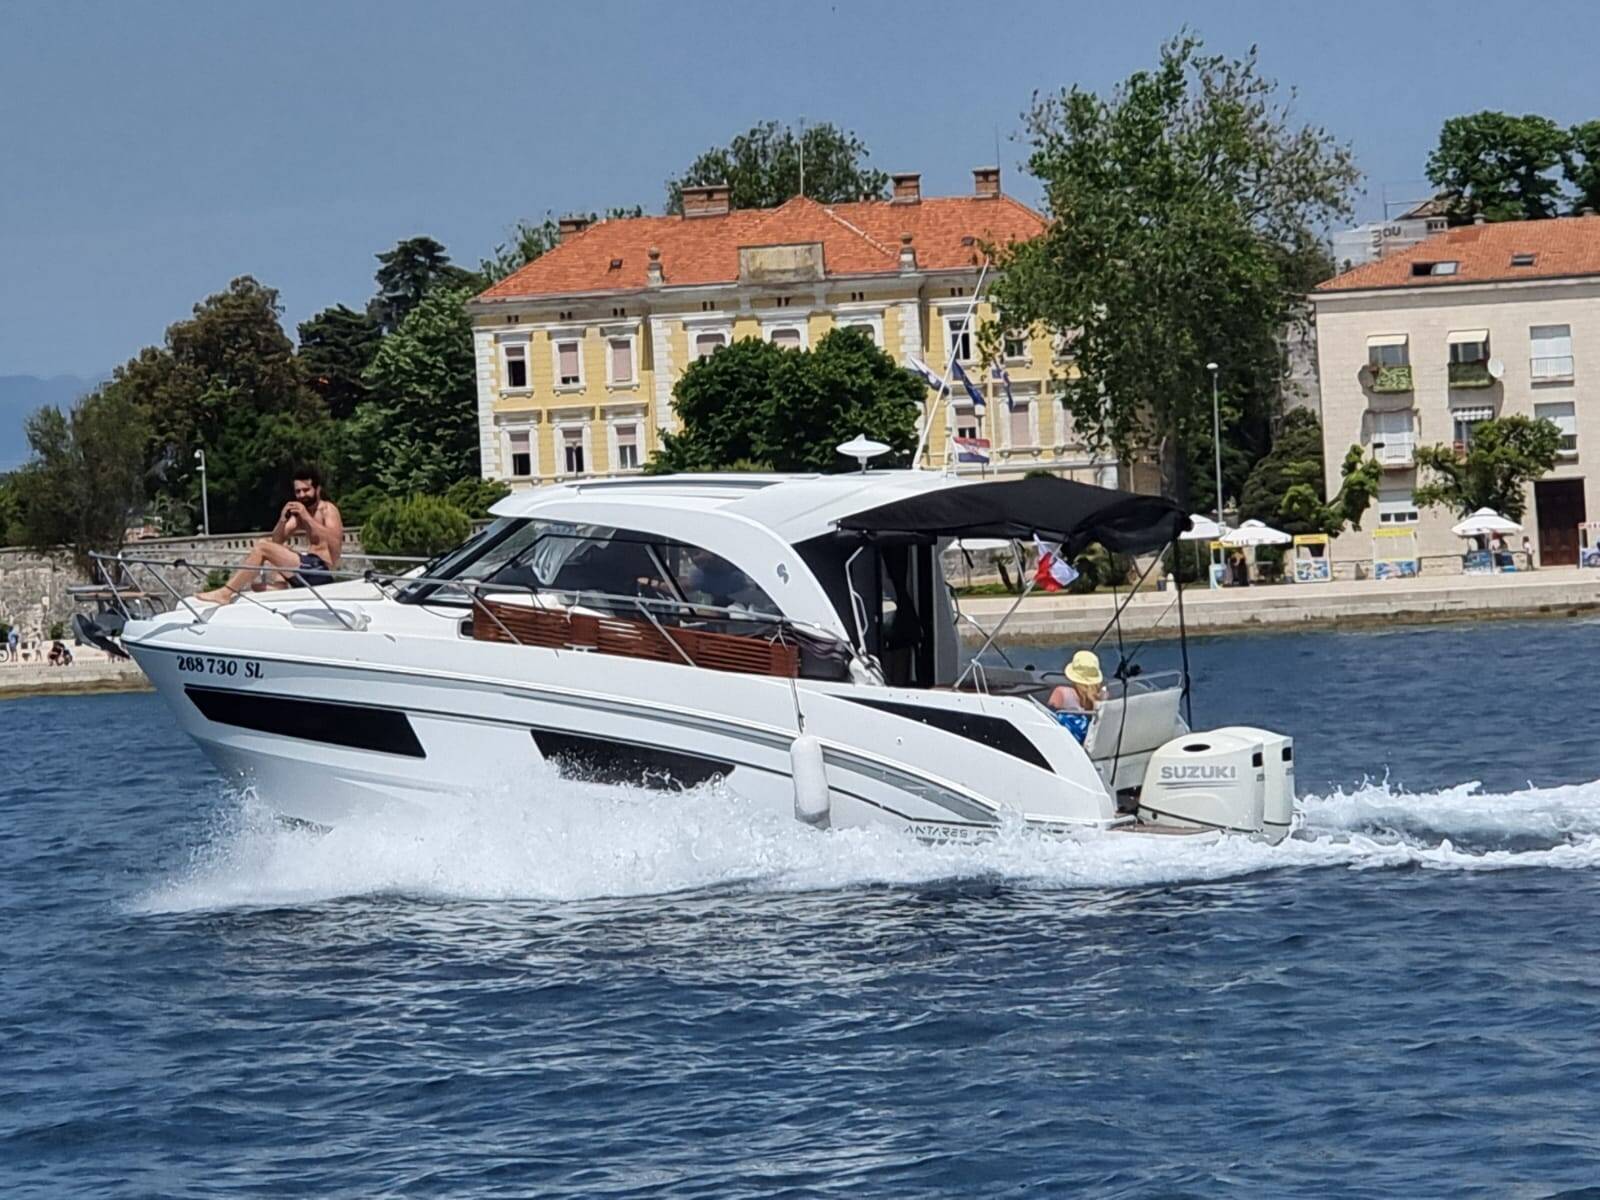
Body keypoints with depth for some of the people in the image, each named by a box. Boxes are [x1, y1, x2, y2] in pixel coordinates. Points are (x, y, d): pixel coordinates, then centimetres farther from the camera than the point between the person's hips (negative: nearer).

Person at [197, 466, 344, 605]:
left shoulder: (328, 509, -3)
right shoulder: (299, 514, 21)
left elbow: (334, 541, -21)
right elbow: (276, 541, 14)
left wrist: (307, 518, -22)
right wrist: (283, 520, -5)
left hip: (321, 570, -9)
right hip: (309, 569, 9)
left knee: (262, 546, -16)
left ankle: (225, 593, -19)